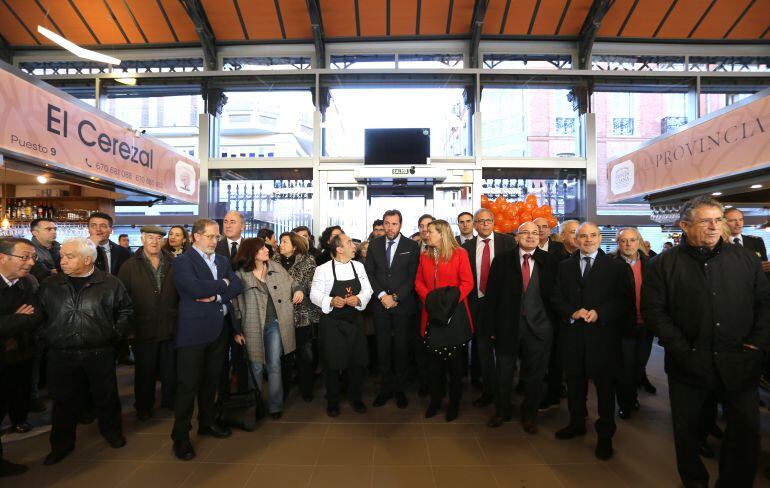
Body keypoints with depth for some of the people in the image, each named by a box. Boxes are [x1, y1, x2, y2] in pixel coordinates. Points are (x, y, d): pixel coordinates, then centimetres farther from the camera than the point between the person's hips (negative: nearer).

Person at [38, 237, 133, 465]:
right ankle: (61, 444, 33)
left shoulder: (110, 283, -4)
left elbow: (126, 310, 6)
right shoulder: (50, 285, 3)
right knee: (64, 401, 13)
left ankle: (112, 431, 35)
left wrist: (117, 334, 1)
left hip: (100, 354, -1)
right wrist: (43, 337, 5)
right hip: (61, 355, 2)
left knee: (106, 396, 12)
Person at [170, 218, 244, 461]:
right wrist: (223, 284, -9)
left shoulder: (223, 261, 13)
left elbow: (238, 286, 2)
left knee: (211, 380, 17)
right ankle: (180, 436, 16)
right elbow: (196, 288, -23)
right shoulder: (182, 262, -8)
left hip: (219, 330, 6)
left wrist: (215, 295, -13)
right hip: (194, 331, -6)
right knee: (188, 384, 2)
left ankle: (207, 422, 34)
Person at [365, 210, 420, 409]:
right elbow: (369, 273, 4)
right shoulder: (374, 245, 7)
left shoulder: (412, 247, -1)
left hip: (403, 305, -2)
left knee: (401, 347, 6)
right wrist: (382, 295, -8)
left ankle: (400, 389, 21)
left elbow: (413, 276, -5)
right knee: (382, 347, 6)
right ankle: (385, 387, 20)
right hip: (380, 304, 2)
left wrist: (395, 297, -11)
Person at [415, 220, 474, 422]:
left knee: (453, 358, 8)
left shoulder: (459, 254, -5)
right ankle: (435, 399, 26)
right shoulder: (424, 256, 9)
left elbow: (467, 283, -8)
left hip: (454, 312, -4)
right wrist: (429, 299, -9)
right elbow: (419, 282, 8)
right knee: (434, 358, 10)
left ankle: (454, 402, 24)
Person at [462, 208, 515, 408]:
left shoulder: (507, 241, -2)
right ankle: (489, 390, 25)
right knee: (483, 348, 10)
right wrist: (468, 301, -3)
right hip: (478, 303, 2)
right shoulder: (467, 247, 4)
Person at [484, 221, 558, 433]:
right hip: (508, 325, 0)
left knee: (535, 375, 14)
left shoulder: (549, 260, 0)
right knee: (504, 373, 14)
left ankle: (529, 415, 36)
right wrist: (491, 326, -5)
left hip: (539, 326, 1)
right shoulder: (502, 259, -2)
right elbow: (492, 294, -3)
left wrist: (554, 322, -5)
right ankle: (502, 411, 37)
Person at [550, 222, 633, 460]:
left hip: (603, 334, -2)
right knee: (575, 382, 15)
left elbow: (625, 300, -5)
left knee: (604, 385, 6)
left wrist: (599, 313, -17)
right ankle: (577, 423, 35)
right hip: (573, 334, 3)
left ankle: (605, 436, 22)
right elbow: (556, 298, 6)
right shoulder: (565, 266, 8)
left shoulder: (616, 267, 0)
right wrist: (573, 312, -12)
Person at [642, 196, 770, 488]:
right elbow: (653, 310, -7)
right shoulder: (663, 264, -3)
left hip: (739, 364, 2)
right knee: (687, 431, 11)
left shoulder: (745, 259, 7)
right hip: (690, 365, -2)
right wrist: (682, 349, -12)